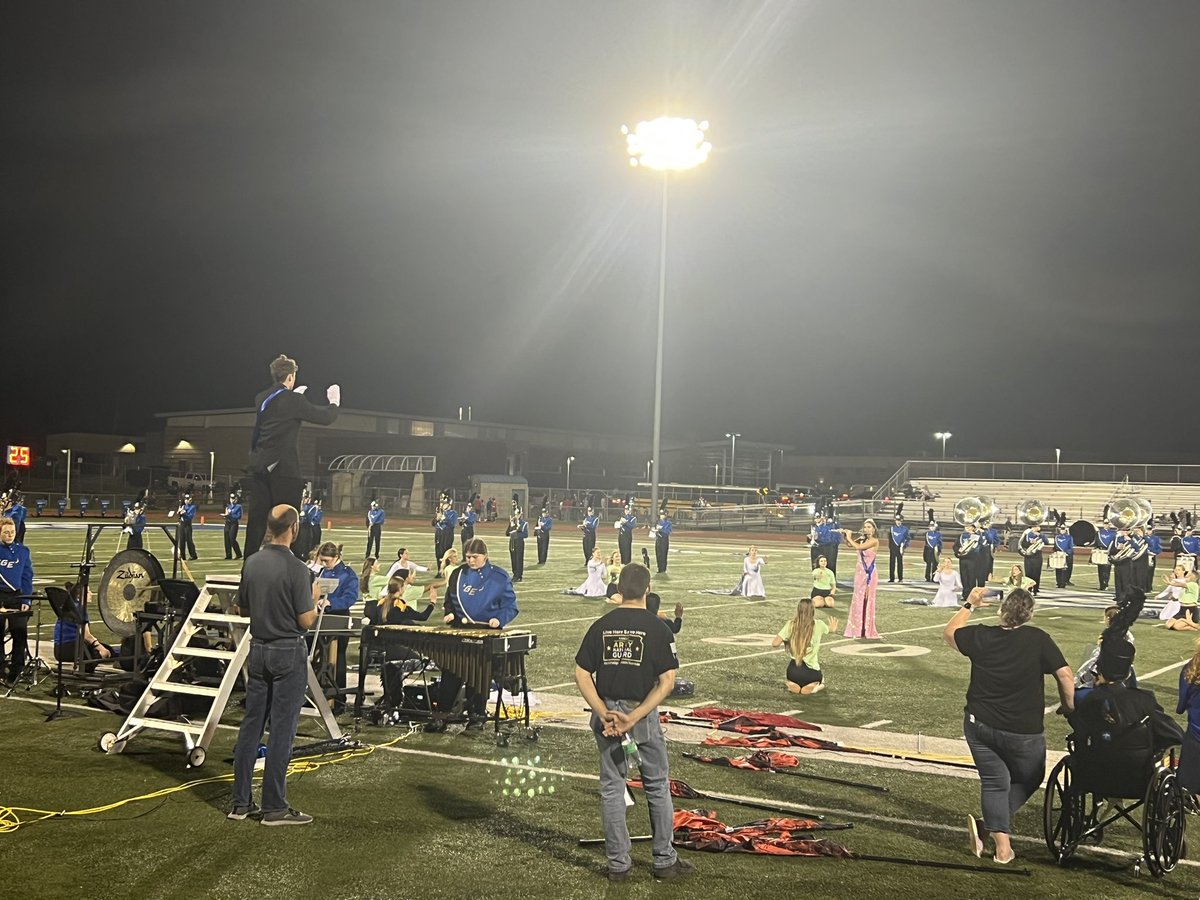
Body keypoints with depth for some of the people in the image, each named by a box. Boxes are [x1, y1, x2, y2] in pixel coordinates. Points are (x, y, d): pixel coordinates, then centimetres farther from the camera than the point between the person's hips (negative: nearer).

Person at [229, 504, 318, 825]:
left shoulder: (251, 563, 2)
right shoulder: (296, 569, -17)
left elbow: (241, 608, 12)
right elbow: (306, 621, -15)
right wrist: (314, 599, 3)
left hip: (258, 650, 6)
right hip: (289, 653, -6)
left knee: (251, 725, 11)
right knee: (282, 730, -1)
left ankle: (241, 802, 17)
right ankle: (274, 807, 4)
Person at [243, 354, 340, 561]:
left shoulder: (261, 399, 9)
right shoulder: (293, 401, -10)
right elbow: (325, 418, -4)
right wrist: (334, 402, 14)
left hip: (259, 466, 6)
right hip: (284, 468, -6)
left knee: (256, 519, 8)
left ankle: (249, 565, 9)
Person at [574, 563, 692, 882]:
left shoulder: (600, 626, -1)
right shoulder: (658, 628, -8)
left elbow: (581, 674, -5)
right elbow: (667, 682, -15)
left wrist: (604, 713, -10)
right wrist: (635, 717, -17)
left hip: (606, 715, 2)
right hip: (644, 715, -2)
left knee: (612, 788, 11)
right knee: (658, 787, 13)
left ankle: (618, 864, 16)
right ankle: (665, 860, 20)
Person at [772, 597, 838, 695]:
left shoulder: (791, 625, -6)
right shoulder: (818, 625, -5)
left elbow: (775, 643, -10)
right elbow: (829, 629, 20)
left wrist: (785, 641, 13)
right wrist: (832, 628, 46)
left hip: (793, 672, 2)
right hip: (811, 671, -2)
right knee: (821, 682, 32)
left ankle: (793, 685, 7)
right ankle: (812, 687, 2)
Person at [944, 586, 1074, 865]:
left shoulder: (981, 636, -6)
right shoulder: (1038, 640, -14)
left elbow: (949, 633, 12)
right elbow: (1065, 675, -14)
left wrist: (969, 604, 22)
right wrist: (1069, 707, 2)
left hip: (979, 724, 2)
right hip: (1023, 732, -2)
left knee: (994, 782, 11)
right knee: (1028, 780, 18)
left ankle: (1002, 846, 2)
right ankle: (988, 827, 2)